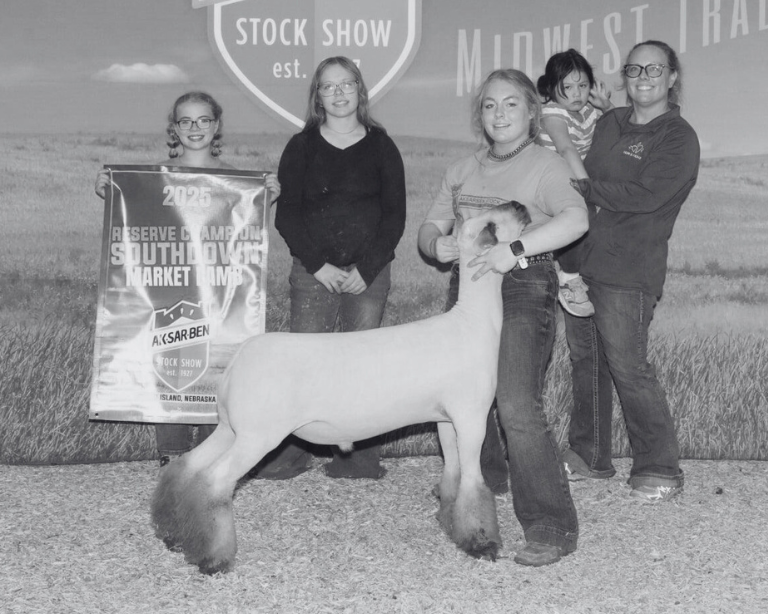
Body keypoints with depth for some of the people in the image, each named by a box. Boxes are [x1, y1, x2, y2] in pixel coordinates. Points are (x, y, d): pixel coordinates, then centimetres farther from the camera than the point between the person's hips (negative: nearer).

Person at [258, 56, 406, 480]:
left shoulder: (381, 147, 8)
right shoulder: (301, 147, 8)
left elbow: (395, 215, 3)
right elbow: (285, 213, 3)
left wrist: (366, 269, -7)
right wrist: (317, 265, -9)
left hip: (368, 273, 0)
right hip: (313, 270, 0)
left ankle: (360, 456, 7)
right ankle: (290, 452, 3)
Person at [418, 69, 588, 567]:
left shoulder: (547, 165, -2)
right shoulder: (463, 170, 18)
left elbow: (576, 218, -20)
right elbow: (430, 227, 15)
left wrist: (515, 249, -31)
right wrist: (437, 244, -10)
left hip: (524, 287, -7)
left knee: (517, 404, -18)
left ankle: (552, 526, -13)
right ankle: (484, 480, 40)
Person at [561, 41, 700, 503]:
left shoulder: (678, 138, -5)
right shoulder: (609, 123, 16)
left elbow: (645, 196, -17)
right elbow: (583, 177, 15)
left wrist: (585, 187, -11)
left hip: (629, 270, -7)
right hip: (580, 260, 7)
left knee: (628, 366, -7)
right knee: (585, 360, 12)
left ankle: (660, 469, 6)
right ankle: (589, 456, 25)